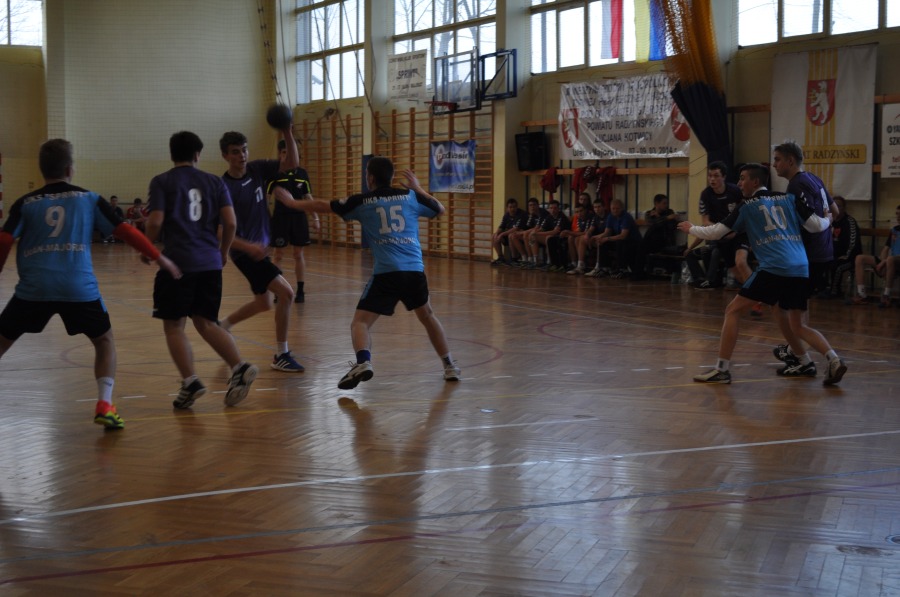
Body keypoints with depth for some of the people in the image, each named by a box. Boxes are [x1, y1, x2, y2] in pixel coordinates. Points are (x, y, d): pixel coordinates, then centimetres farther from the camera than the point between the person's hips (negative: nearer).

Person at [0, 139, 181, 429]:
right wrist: (159, 258, 10)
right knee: (105, 341, 19)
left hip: (33, 288, 1)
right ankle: (104, 405, 3)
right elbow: (125, 231, 5)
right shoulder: (89, 199, 9)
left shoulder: (25, 203, 11)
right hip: (79, 288, -1)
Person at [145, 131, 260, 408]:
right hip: (210, 263, 4)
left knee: (173, 325, 7)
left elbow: (155, 222, -9)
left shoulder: (162, 182, 1)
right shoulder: (214, 182, 9)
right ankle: (240, 367, -4)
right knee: (206, 323, 14)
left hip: (177, 261, -4)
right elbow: (230, 222, 2)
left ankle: (190, 382, -4)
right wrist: (223, 251, 17)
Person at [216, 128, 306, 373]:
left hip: (259, 247, 8)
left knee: (264, 303, 23)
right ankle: (281, 355, -9)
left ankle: (222, 328, 43)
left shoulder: (257, 169, -1)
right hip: (245, 252, -8)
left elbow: (292, 164, -6)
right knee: (286, 292, -19)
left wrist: (287, 134, -20)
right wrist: (248, 247, -34)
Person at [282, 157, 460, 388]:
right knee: (427, 316, 26)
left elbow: (321, 206, 15)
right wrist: (419, 189, 41)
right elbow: (440, 209, 29)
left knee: (360, 322, -1)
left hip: (386, 273, -3)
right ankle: (449, 366, 29)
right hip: (415, 271, 3)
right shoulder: (410, 196, 12)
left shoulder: (362, 202, 8)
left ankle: (363, 362, -29)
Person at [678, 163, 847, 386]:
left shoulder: (747, 206, 8)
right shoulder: (789, 198, 17)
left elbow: (717, 231, 11)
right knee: (797, 326, 19)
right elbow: (816, 225, 12)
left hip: (773, 268, -5)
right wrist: (829, 219, 35)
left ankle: (722, 369, -3)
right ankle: (834, 360, 3)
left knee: (733, 310, 4)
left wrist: (691, 229, 29)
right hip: (801, 270, 5)